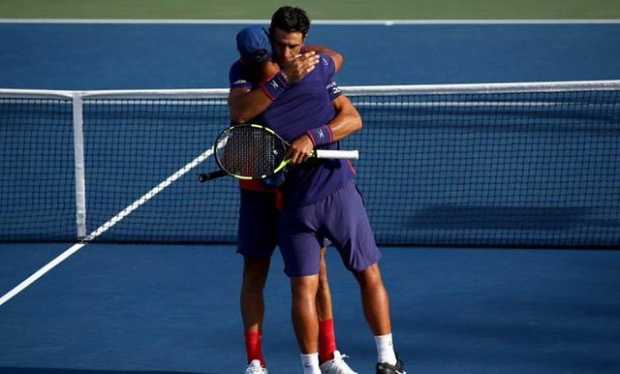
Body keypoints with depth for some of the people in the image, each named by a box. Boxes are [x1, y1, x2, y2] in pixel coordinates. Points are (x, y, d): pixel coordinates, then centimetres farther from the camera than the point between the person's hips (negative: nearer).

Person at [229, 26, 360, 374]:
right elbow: (240, 113, -38)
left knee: (316, 269, 5)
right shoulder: (242, 73, -17)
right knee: (255, 271, 3)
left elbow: (352, 118, -27)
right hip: (259, 189, 0)